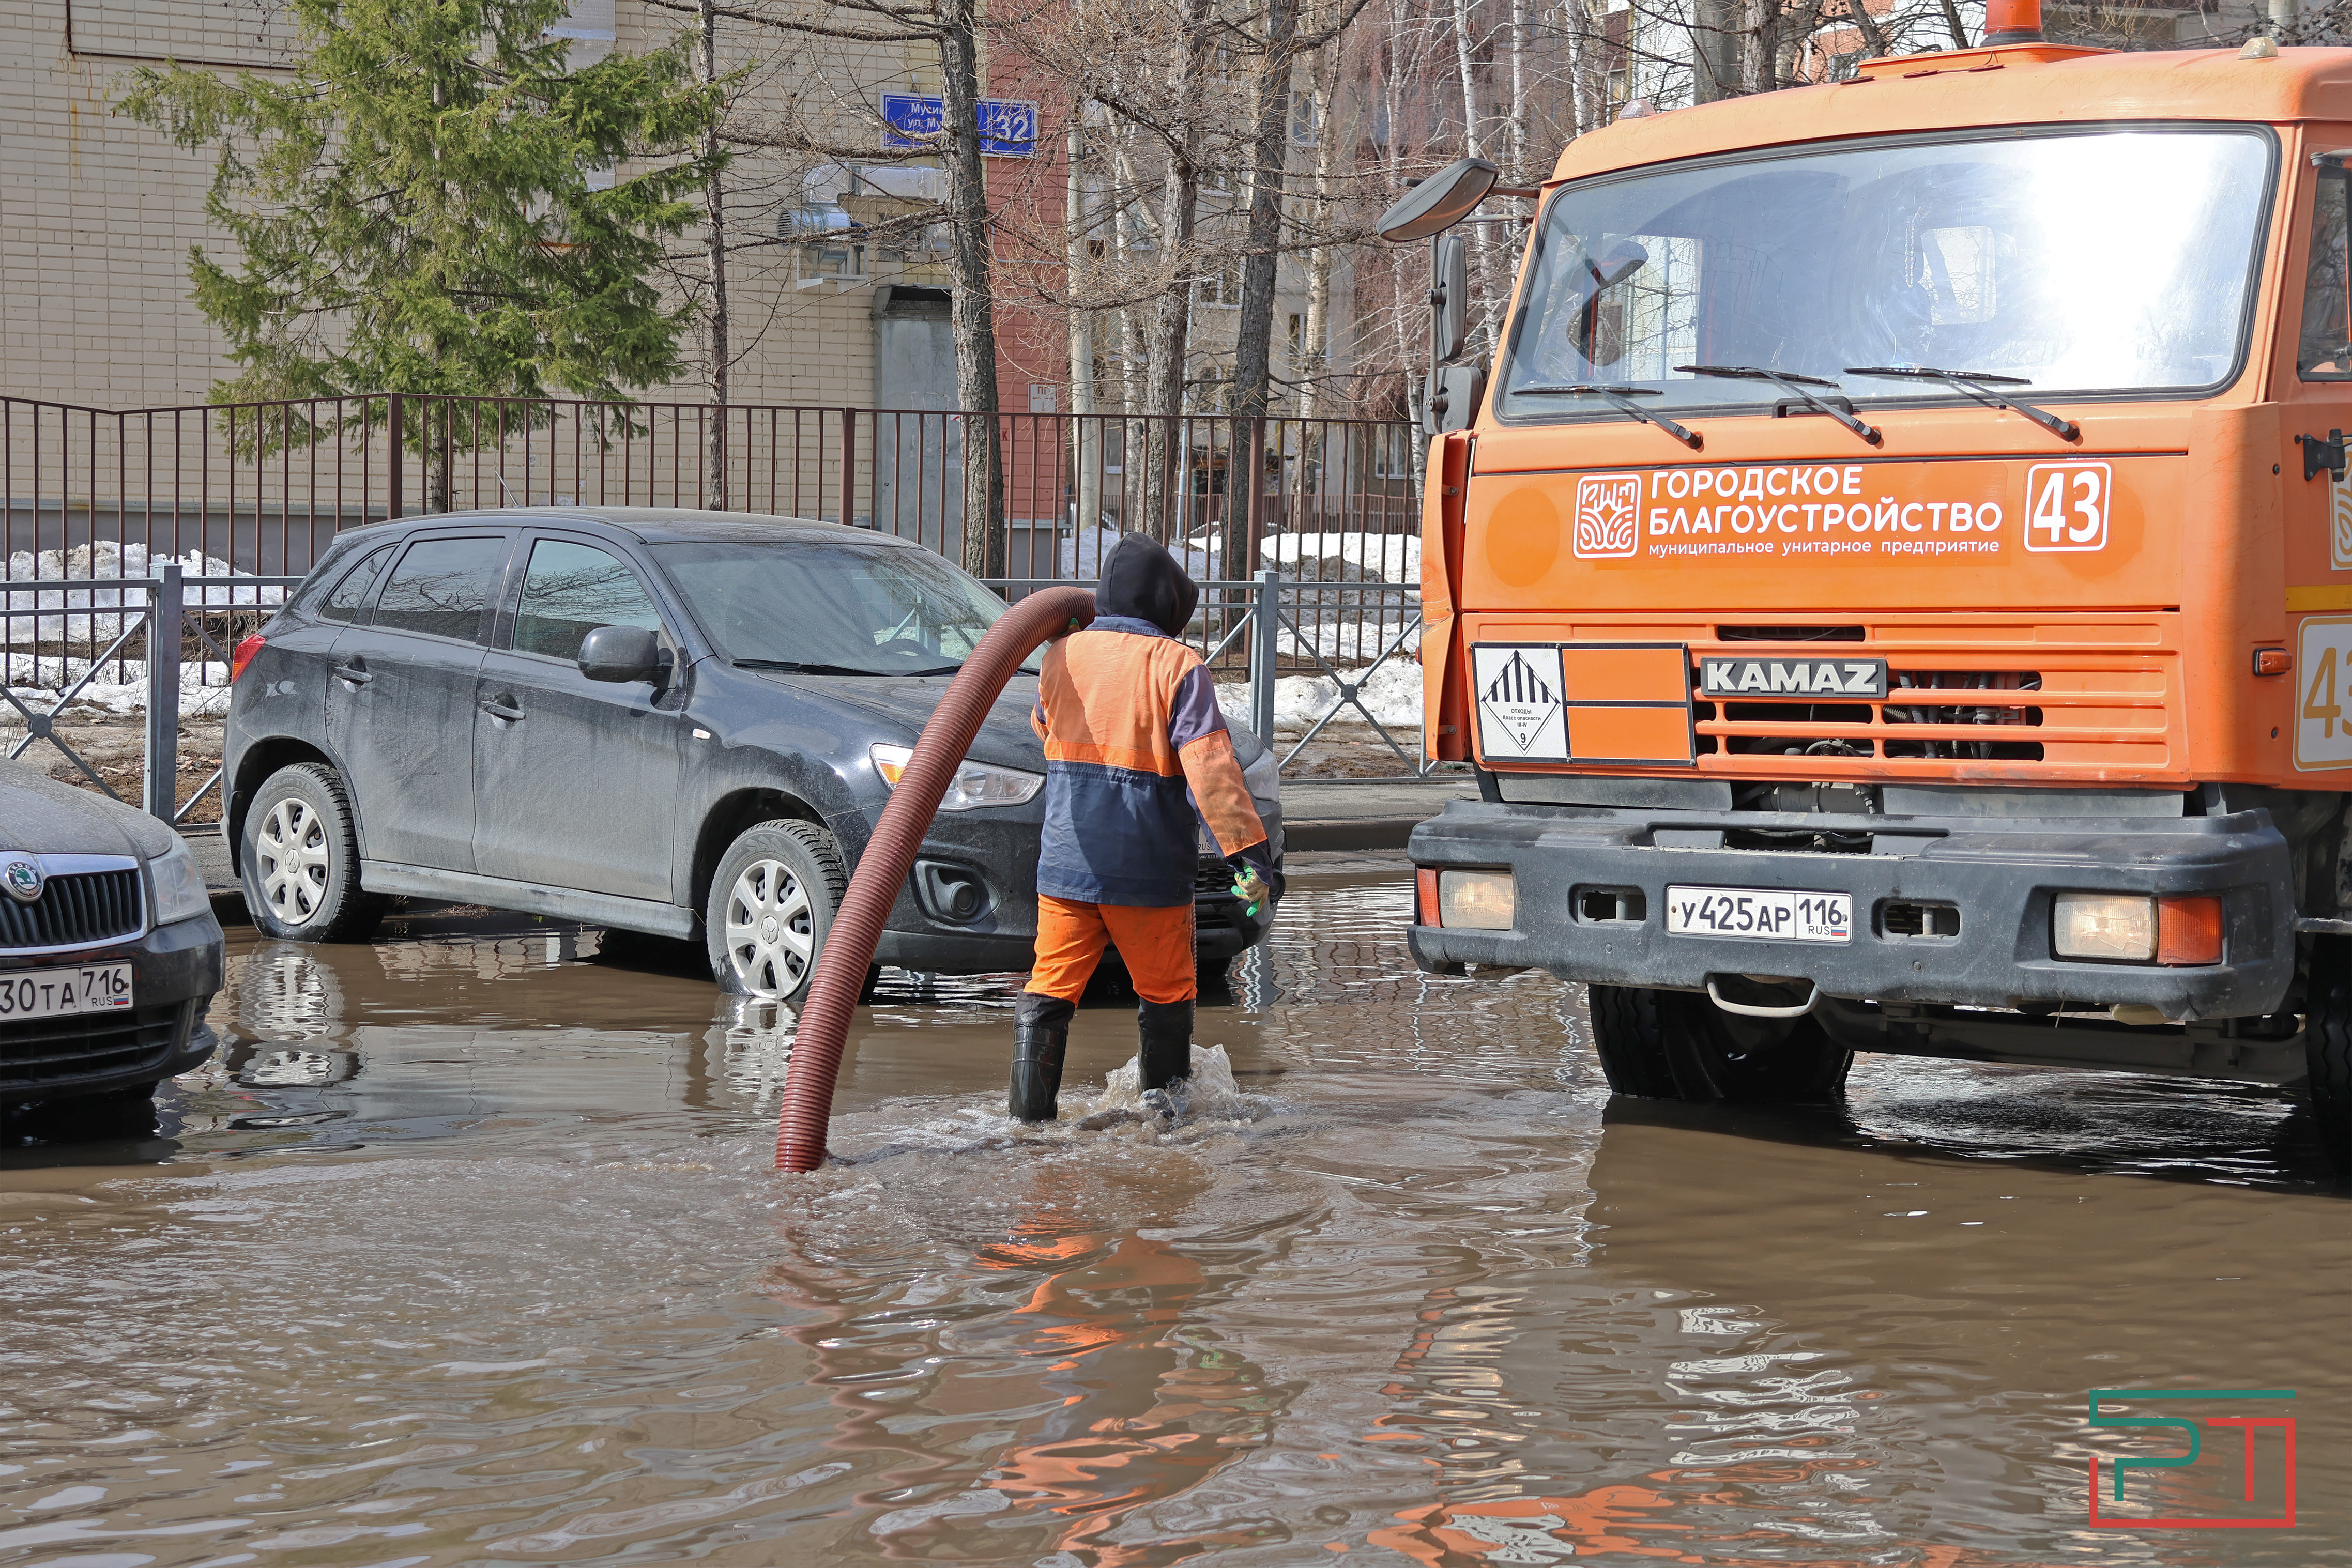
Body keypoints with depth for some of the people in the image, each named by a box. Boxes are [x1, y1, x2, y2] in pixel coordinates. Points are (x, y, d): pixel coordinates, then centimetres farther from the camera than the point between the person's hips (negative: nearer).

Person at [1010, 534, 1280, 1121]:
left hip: (1066, 863, 4)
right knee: (1166, 991, 13)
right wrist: (1250, 852, -18)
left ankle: (1030, 1105, 0)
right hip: (1148, 868, -3)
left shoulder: (1062, 655, 5)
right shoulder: (1177, 667, -10)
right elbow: (1209, 767, -17)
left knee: (1052, 985, 6)